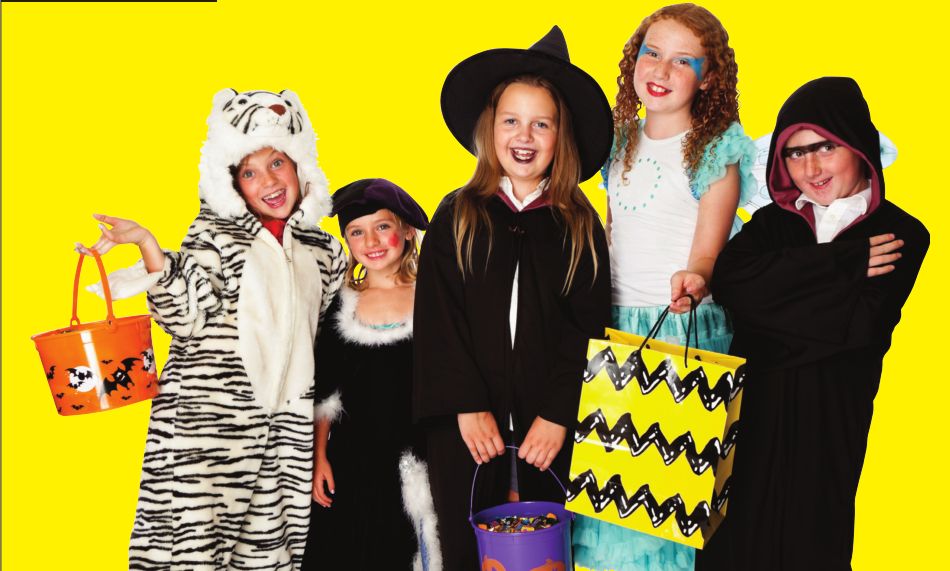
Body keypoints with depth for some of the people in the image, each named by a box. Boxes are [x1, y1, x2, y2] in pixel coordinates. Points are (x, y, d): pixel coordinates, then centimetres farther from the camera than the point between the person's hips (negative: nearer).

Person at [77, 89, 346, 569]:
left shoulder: (322, 250, 15)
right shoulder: (215, 235, 3)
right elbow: (186, 314, -11)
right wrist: (147, 246, -20)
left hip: (285, 428, 4)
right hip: (209, 417, -3)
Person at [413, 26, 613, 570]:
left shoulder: (580, 225, 5)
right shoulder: (456, 218, 4)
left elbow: (588, 328, 1)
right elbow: (438, 320, -2)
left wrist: (557, 415, -9)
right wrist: (467, 406, -10)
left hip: (550, 426, 0)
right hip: (465, 424, 0)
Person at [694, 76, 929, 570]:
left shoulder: (900, 236, -6)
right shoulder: (772, 222, 6)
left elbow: (856, 326, -19)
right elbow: (728, 281, -13)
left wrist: (771, 296, -10)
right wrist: (841, 263, -16)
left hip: (828, 418, -3)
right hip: (751, 406, 3)